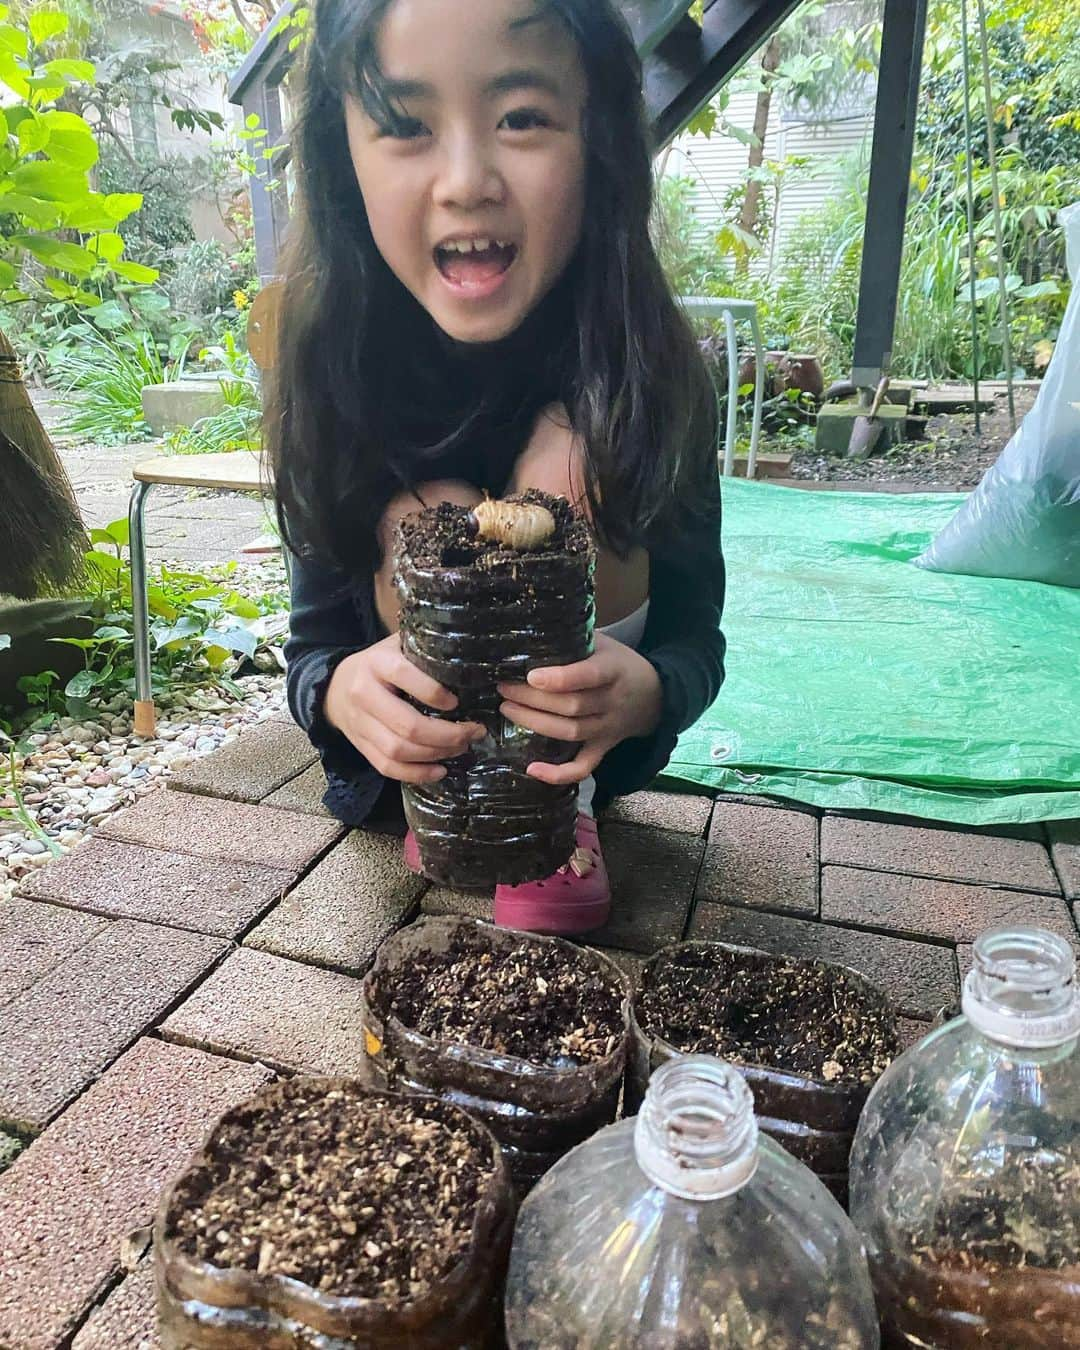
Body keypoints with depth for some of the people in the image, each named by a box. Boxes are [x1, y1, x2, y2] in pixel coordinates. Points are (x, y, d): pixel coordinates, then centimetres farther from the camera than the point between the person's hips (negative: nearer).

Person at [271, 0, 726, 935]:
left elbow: (695, 636, -15)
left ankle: (560, 809, -12)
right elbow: (315, 641, -12)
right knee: (428, 514, -27)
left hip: (584, 745, 0)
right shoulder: (341, 370, -17)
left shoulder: (651, 369, -19)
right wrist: (342, 690, -37)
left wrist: (643, 694, -39)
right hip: (413, 754, 1)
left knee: (573, 449, -24)